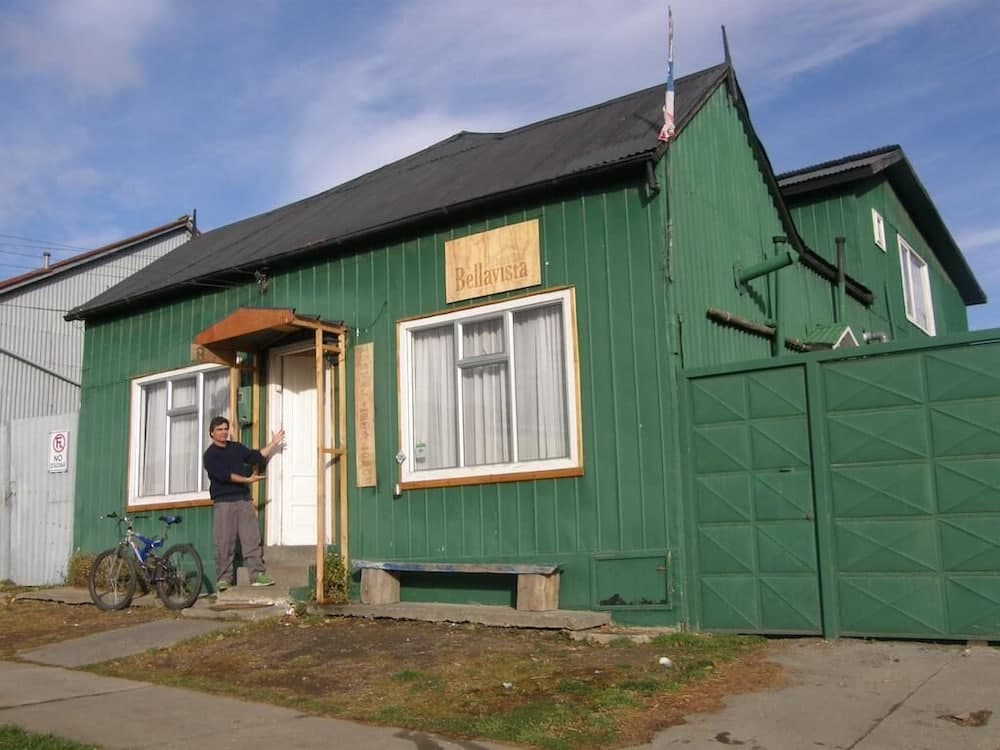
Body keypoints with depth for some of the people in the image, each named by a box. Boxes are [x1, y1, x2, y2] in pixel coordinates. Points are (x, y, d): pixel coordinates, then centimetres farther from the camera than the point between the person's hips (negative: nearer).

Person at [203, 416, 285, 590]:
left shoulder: (236, 447, 17)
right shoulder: (210, 454, -1)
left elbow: (257, 456, 25)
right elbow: (223, 475, -12)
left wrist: (274, 443, 23)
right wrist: (247, 480, -13)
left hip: (244, 500, 5)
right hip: (223, 502, -4)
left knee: (252, 539, -3)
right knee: (224, 543, -4)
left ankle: (258, 575, -5)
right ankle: (224, 578, 3)